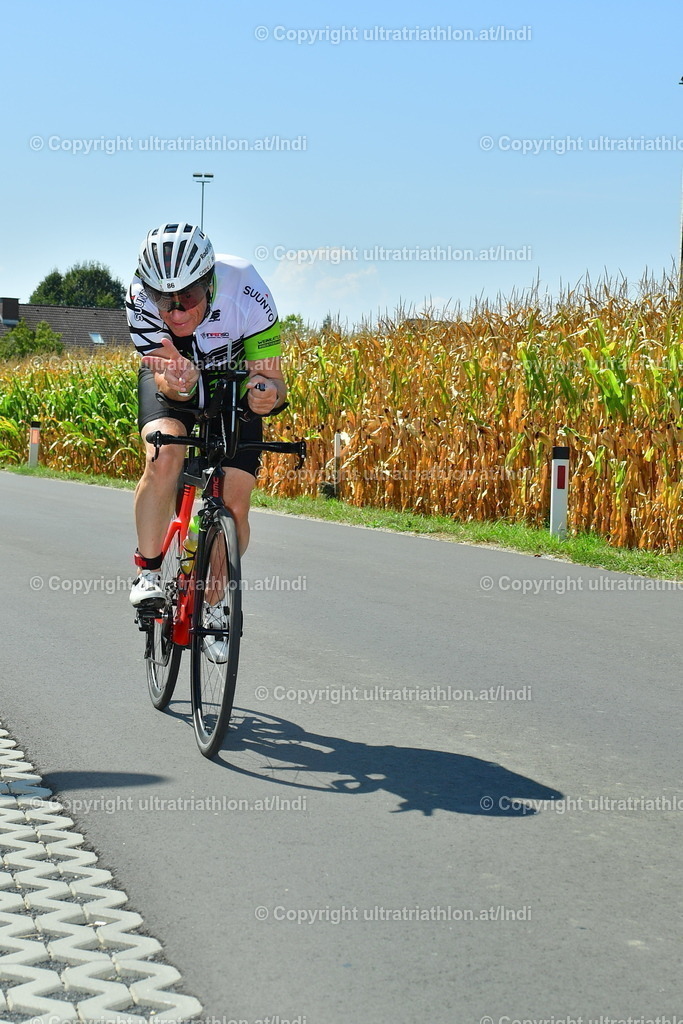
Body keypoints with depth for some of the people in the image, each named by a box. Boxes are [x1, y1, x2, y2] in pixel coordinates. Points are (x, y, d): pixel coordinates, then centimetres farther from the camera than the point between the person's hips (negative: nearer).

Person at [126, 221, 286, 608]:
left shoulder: (246, 293, -35)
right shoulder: (141, 297, -32)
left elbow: (273, 378, -29)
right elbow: (163, 378, -29)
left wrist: (267, 394, -53)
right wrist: (178, 385, -53)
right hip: (171, 376, 0)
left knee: (234, 507, -9)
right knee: (164, 455, -30)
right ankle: (148, 573, -15)